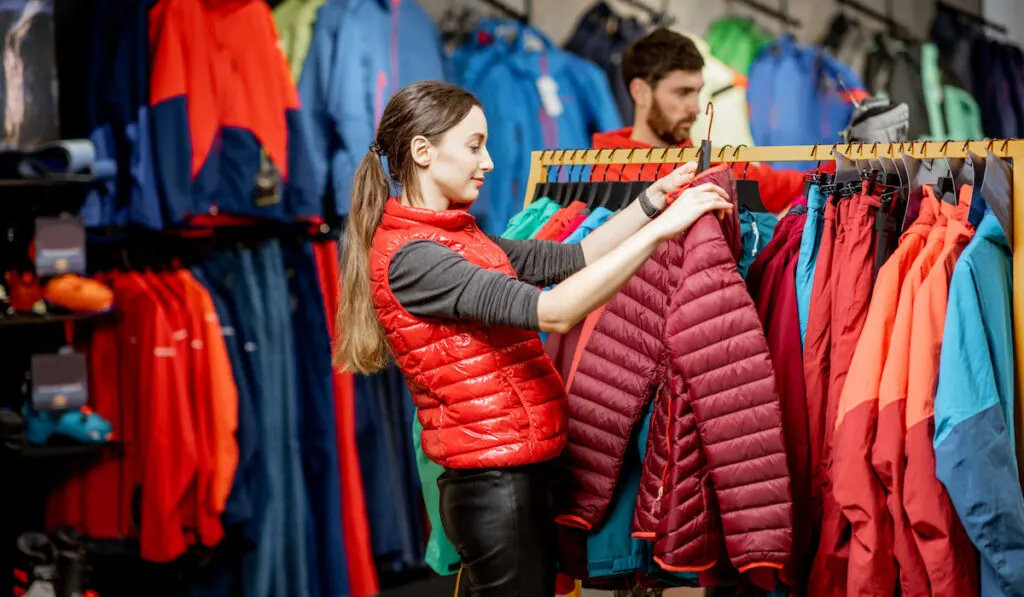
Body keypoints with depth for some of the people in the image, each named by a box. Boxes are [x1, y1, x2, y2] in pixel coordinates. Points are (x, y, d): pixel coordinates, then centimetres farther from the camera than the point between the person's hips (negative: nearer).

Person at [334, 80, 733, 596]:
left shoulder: (457, 236, 12)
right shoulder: (410, 256, -18)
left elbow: (569, 259, 13)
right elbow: (552, 311, -27)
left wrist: (653, 199, 4)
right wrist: (660, 227, -26)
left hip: (522, 476, 10)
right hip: (493, 487, -10)